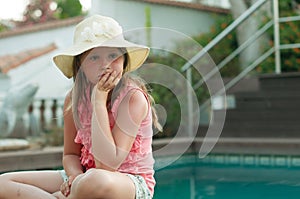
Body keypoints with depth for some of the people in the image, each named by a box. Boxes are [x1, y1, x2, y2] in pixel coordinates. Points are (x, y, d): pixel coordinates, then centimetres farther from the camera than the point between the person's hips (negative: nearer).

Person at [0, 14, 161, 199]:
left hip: (132, 183, -5)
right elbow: (70, 154, 9)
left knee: (98, 181, -43)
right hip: (85, 175, 5)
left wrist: (99, 101, -24)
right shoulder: (74, 98, -1)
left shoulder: (133, 97, -18)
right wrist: (75, 176, -16)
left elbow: (107, 165, -25)